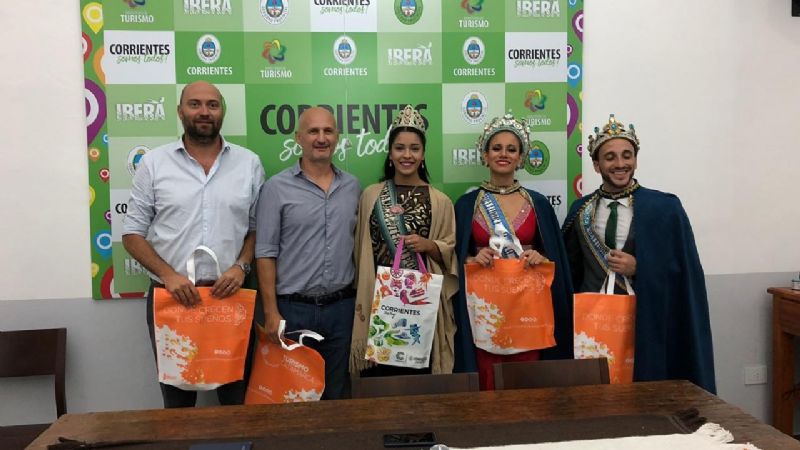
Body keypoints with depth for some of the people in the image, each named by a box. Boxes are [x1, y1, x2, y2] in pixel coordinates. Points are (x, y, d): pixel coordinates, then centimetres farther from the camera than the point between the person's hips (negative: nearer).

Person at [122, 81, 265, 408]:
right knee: (177, 399, 14)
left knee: (237, 394, 10)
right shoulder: (153, 163, 2)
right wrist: (168, 274, -12)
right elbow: (132, 234, 2)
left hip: (229, 295, 1)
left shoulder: (249, 163, 4)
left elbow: (258, 227, 8)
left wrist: (241, 265, -10)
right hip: (171, 296, 0)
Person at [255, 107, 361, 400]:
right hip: (293, 309, -3)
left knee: (336, 394, 15)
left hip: (341, 308, 3)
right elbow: (266, 253, -6)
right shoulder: (277, 188, -5)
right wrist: (271, 313, -10)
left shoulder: (353, 187, 7)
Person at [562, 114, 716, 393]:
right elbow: (571, 271, 11)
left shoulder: (665, 207, -4)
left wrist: (639, 269, -15)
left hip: (647, 323, -2)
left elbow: (684, 272, -3)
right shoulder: (581, 210, 5)